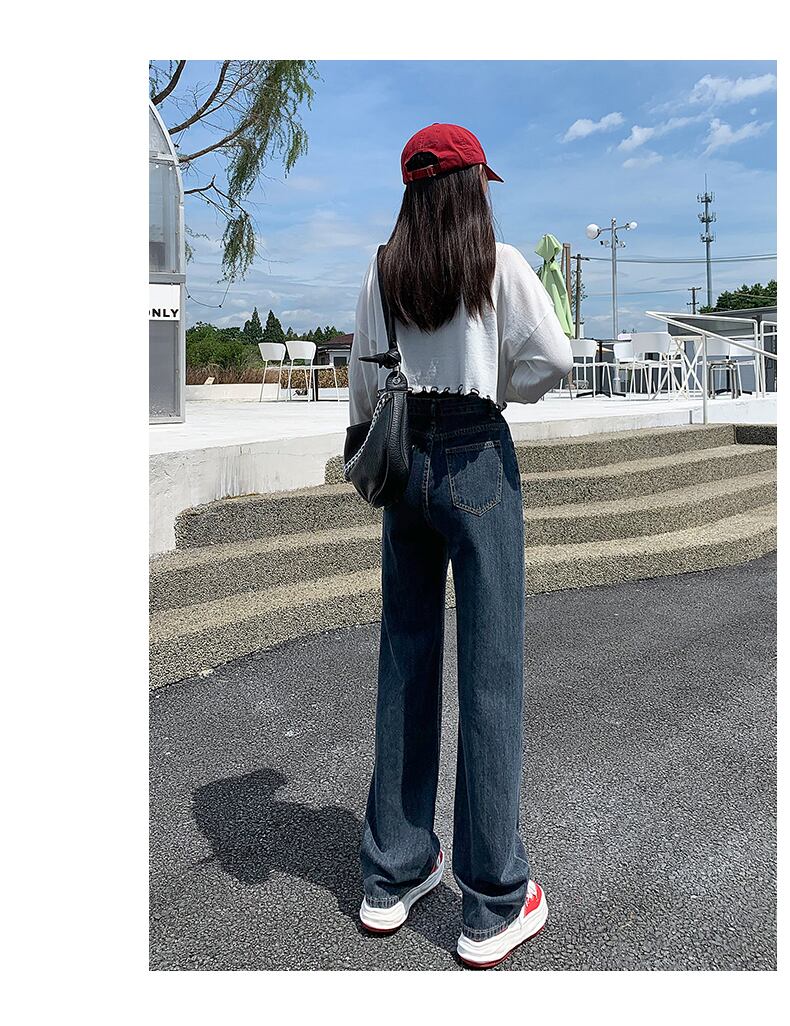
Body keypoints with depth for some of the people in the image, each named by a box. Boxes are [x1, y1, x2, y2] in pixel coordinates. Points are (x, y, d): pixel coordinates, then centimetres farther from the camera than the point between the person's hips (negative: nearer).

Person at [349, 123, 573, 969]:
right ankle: (494, 906, 9)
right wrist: (498, 389, 9)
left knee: (405, 659, 11)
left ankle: (392, 875, 23)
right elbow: (552, 357, -9)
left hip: (402, 459, 5)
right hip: (477, 457, -4)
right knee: (490, 669, 0)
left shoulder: (382, 272, 9)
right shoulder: (499, 262, -2)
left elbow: (362, 381, 11)